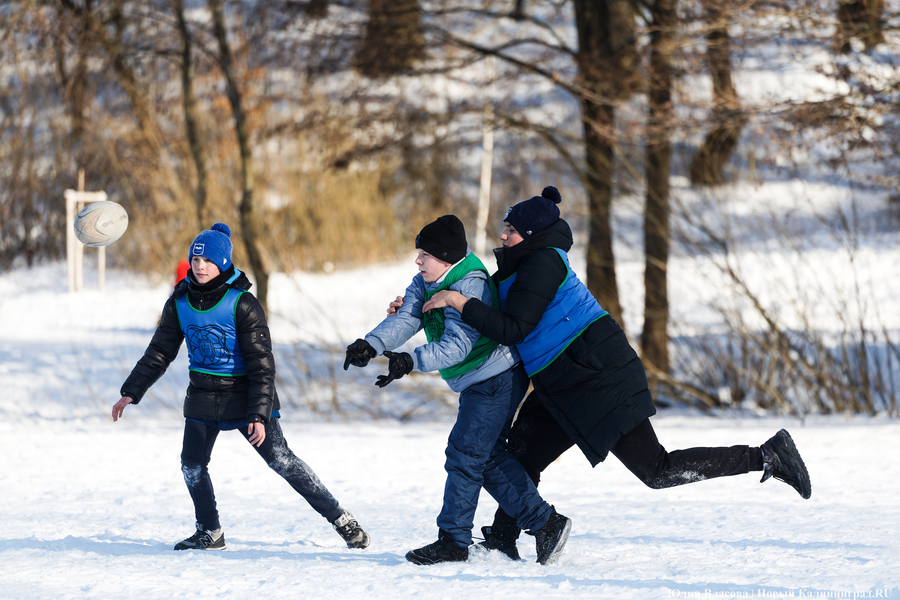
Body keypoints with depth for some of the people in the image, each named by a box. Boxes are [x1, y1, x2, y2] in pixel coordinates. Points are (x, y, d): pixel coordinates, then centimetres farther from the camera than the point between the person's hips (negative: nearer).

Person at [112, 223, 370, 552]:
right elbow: (159, 353, 10)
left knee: (281, 460, -11)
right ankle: (210, 533, 17)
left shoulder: (242, 304, -16)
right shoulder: (180, 303, -2)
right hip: (203, 398, 5)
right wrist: (131, 392, 6)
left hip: (246, 395, -5)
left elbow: (262, 365, -15)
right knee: (192, 464, -2)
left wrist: (259, 416, -22)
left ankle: (341, 520, -5)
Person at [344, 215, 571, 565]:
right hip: (479, 382, 10)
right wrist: (371, 345, -26)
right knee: (488, 457, 10)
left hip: (496, 379, -10)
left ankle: (453, 541, -4)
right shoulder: (426, 282, 4)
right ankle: (545, 523, 12)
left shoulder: (470, 288, -25)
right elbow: (406, 319, -7)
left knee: (464, 455, -10)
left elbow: (457, 346, -33)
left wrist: (409, 362, -44)